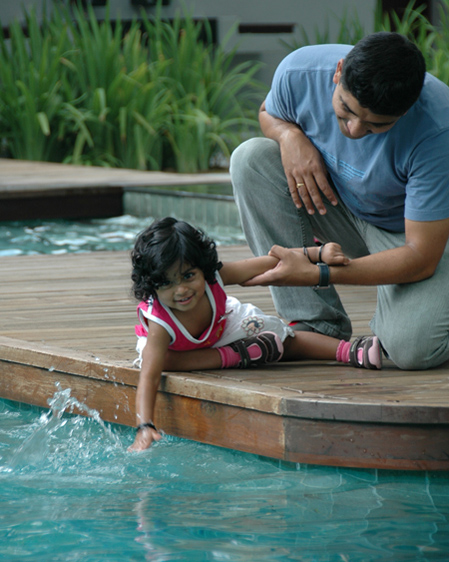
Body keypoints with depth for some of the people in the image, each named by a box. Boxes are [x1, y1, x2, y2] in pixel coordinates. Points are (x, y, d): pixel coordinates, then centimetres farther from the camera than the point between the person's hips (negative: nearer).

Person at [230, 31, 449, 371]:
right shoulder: (300, 72, -23)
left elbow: (421, 257, -32)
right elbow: (269, 113, 5)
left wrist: (318, 274, -39)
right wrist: (290, 135, -20)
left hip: (419, 231, -5)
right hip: (343, 211, 5)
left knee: (413, 349, -34)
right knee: (251, 158, -21)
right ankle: (317, 326, -17)